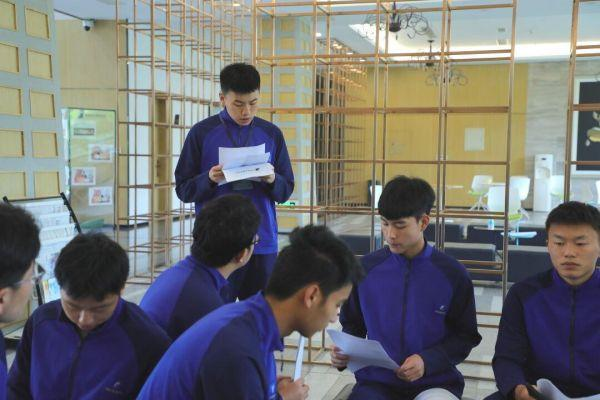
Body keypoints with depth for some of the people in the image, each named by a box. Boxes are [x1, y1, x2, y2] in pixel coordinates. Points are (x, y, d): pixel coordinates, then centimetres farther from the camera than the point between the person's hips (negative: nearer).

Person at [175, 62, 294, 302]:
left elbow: (286, 190, 8)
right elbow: (183, 189, 1)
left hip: (262, 243, 2)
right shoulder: (201, 133, -1)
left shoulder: (271, 134, 6)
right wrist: (209, 180, -17)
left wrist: (272, 180, -13)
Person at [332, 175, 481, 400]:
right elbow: (353, 324, 14)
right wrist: (344, 352, -6)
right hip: (376, 381, 0)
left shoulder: (452, 274, -3)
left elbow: (466, 336, 4)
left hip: (435, 382, 0)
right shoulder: (366, 268, 1)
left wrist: (428, 361, -12)